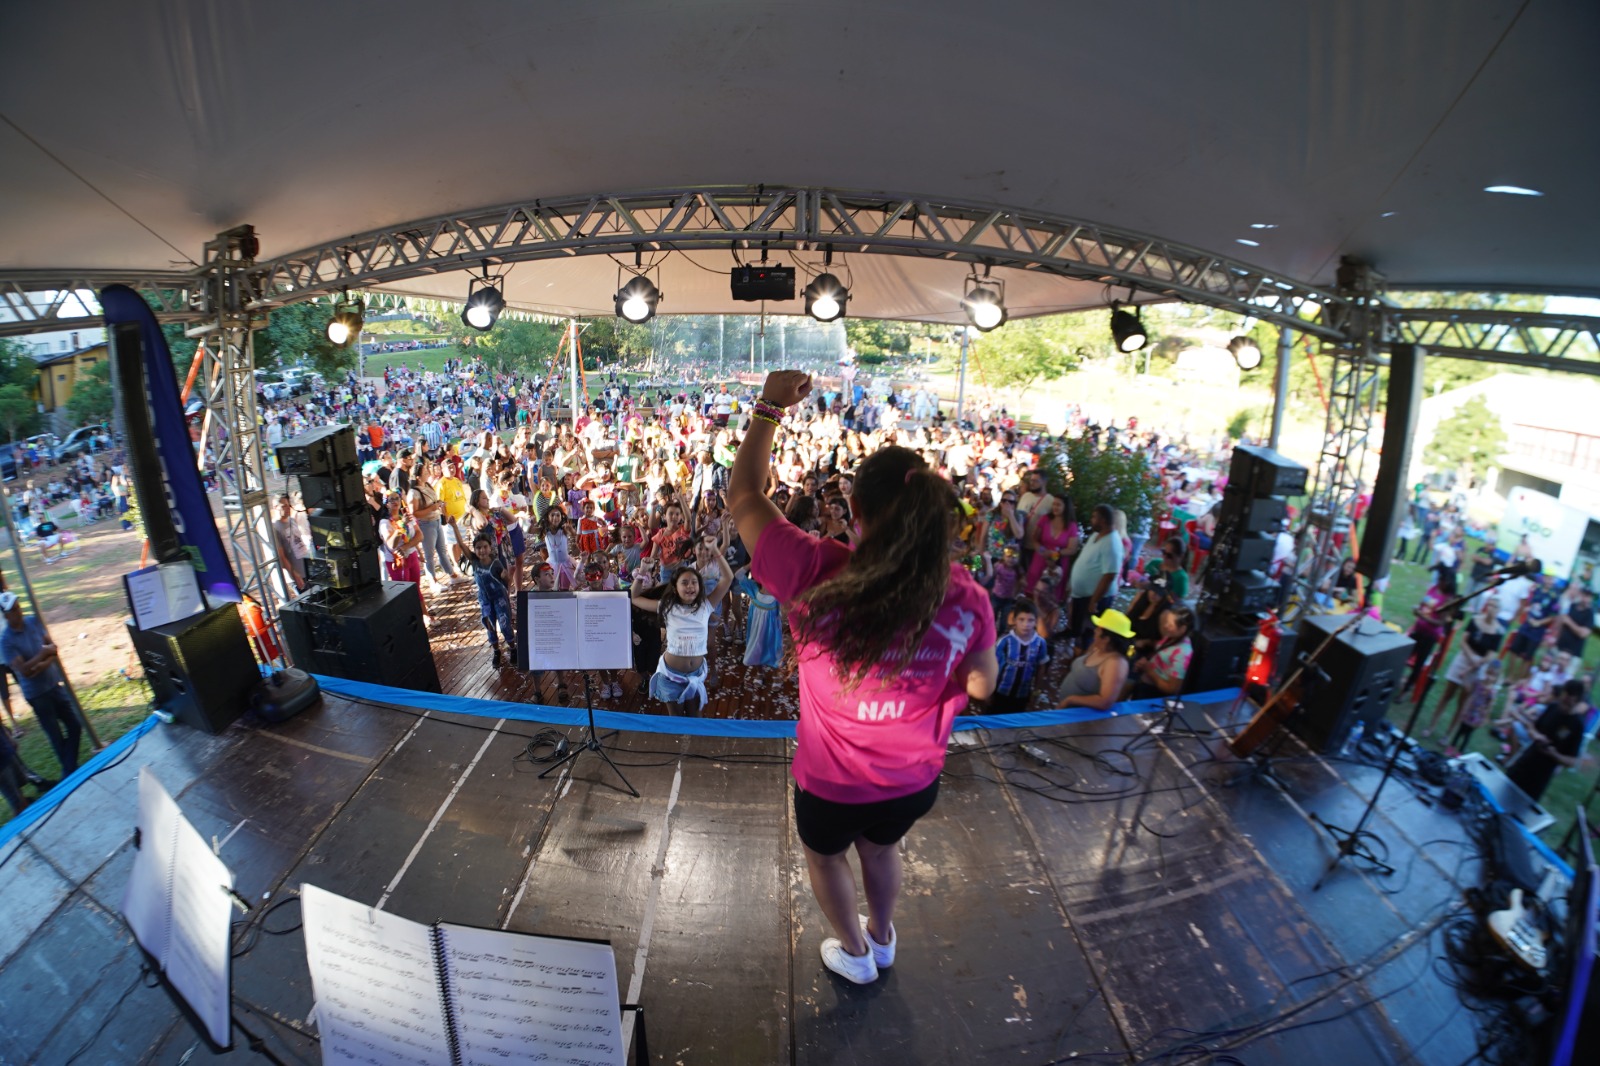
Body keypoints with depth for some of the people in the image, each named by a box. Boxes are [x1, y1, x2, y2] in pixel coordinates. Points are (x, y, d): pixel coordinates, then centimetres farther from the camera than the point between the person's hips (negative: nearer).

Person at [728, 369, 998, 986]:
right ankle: (882, 936, 64)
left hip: (832, 783, -3)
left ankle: (854, 952, 58)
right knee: (879, 845, 36)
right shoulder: (965, 597, -24)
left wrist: (771, 406, -9)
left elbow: (743, 496, -17)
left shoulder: (817, 575, -32)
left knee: (824, 852, 32)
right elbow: (982, 686, -5)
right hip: (915, 782, 3)